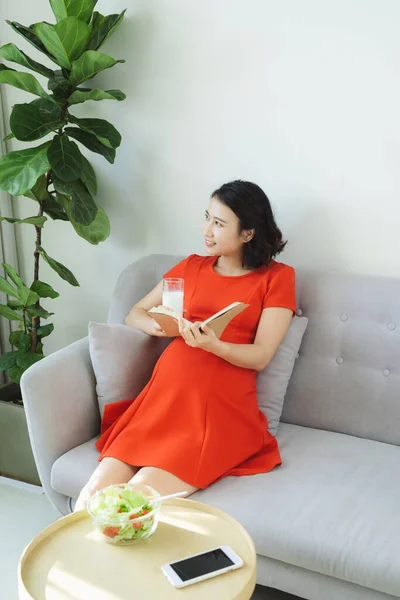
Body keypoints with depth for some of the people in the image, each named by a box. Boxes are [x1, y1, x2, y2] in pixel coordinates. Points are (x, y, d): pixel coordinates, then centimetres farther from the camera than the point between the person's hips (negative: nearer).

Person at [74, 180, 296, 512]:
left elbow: (261, 356, -1)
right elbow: (135, 314, 23)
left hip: (221, 407, -4)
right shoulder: (192, 266, 20)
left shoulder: (277, 277, 7)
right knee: (92, 497, -17)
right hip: (163, 395, 4)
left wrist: (213, 345, -21)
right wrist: (156, 325, -2)